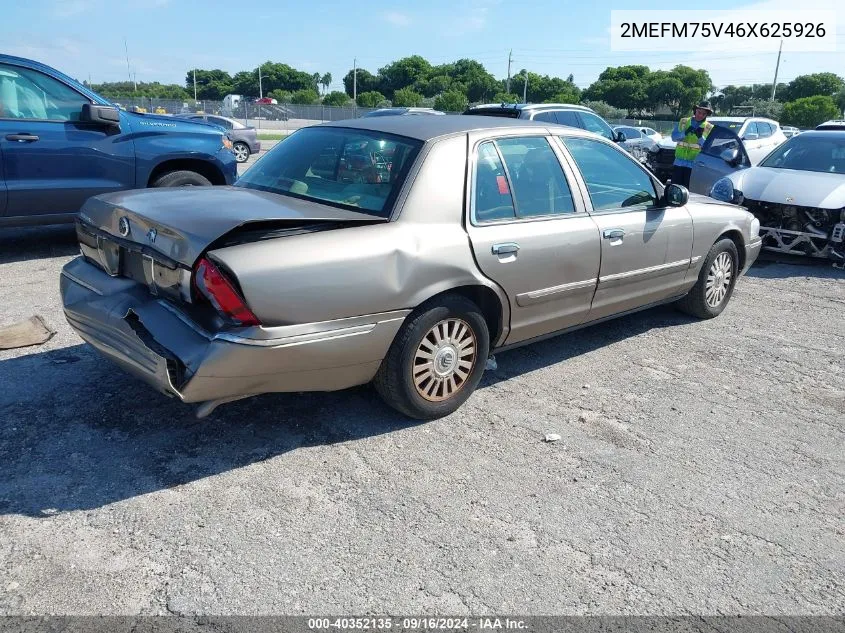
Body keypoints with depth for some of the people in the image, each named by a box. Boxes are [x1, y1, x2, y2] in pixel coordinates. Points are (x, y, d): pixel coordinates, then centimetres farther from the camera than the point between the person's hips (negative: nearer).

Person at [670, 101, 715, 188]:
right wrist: (685, 133, -16)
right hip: (679, 162, 2)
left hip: (694, 164, -2)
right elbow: (674, 137, 1)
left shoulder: (709, 128, 4)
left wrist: (700, 137, -19)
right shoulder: (684, 121, 10)